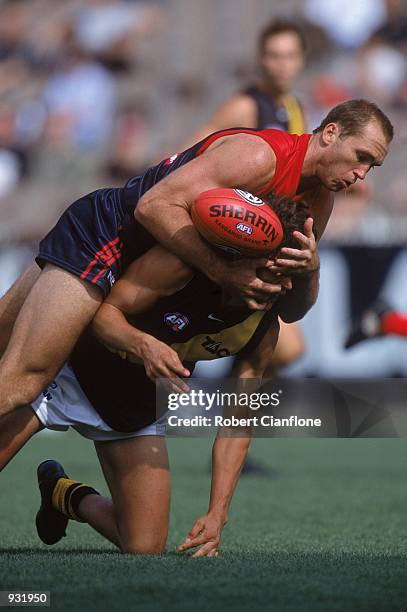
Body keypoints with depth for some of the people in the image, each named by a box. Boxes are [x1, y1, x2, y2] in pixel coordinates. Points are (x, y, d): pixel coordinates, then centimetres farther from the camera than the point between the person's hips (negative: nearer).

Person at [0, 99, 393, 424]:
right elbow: (155, 205, -29)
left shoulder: (319, 202, 5)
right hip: (105, 232, -9)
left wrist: (309, 270, -15)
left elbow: (291, 312, 7)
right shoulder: (261, 155, -23)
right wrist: (223, 273, -30)